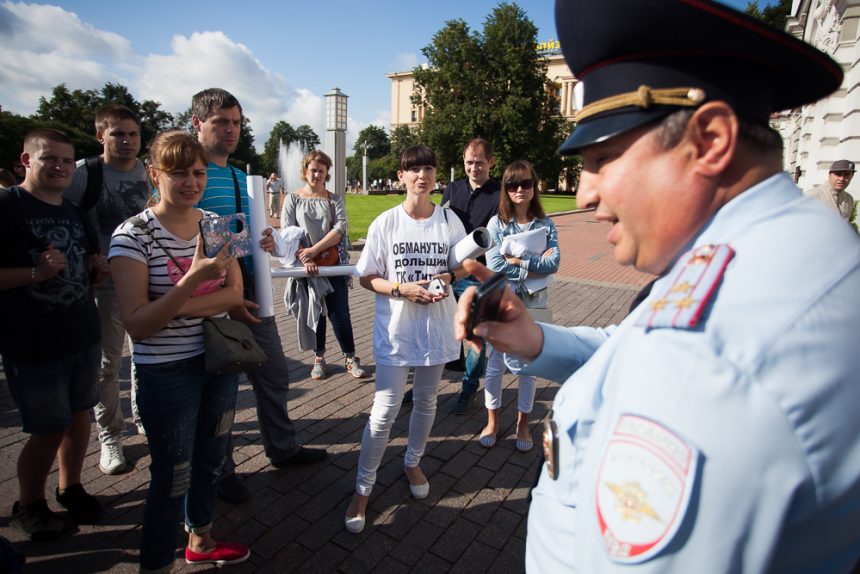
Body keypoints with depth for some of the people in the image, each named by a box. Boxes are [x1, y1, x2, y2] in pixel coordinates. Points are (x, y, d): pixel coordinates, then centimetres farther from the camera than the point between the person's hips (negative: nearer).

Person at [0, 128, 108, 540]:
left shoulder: (75, 213, 10)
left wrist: (99, 270, 0)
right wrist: (35, 273, -27)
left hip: (83, 336, 6)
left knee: (79, 416, 15)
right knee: (49, 430, 4)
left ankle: (70, 487, 36)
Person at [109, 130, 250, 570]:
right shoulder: (133, 235, -15)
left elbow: (235, 294, -4)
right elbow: (136, 325, -19)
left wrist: (180, 308, -20)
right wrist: (194, 279, -32)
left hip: (219, 358, 5)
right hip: (167, 372, -5)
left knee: (209, 459, 21)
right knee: (172, 477, 7)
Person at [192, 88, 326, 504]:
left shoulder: (240, 177, 12)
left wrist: (265, 241, -4)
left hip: (252, 292, 8)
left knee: (274, 374, 17)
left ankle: (283, 448, 38)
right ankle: (222, 471, 30)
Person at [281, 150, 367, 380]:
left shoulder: (335, 200, 6)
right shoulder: (293, 199, 5)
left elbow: (340, 228, -8)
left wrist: (314, 249, -18)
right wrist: (305, 260, -17)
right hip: (306, 267, 0)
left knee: (340, 313, 0)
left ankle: (350, 358, 12)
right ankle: (319, 358, 25)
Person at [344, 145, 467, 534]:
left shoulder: (450, 220, 0)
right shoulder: (385, 223, -6)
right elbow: (366, 278, -4)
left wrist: (449, 275, -12)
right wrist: (402, 288, -19)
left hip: (437, 326, 3)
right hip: (395, 328, -2)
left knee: (426, 401, 18)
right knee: (385, 409, -1)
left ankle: (412, 462, 45)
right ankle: (362, 489, 19)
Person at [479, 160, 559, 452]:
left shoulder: (545, 223, 1)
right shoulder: (496, 223, -4)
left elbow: (554, 263, -9)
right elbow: (494, 264, -15)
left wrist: (519, 259, -17)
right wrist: (537, 263, -14)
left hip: (534, 304, 1)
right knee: (495, 365, 9)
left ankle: (523, 423, 32)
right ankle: (492, 421, 30)